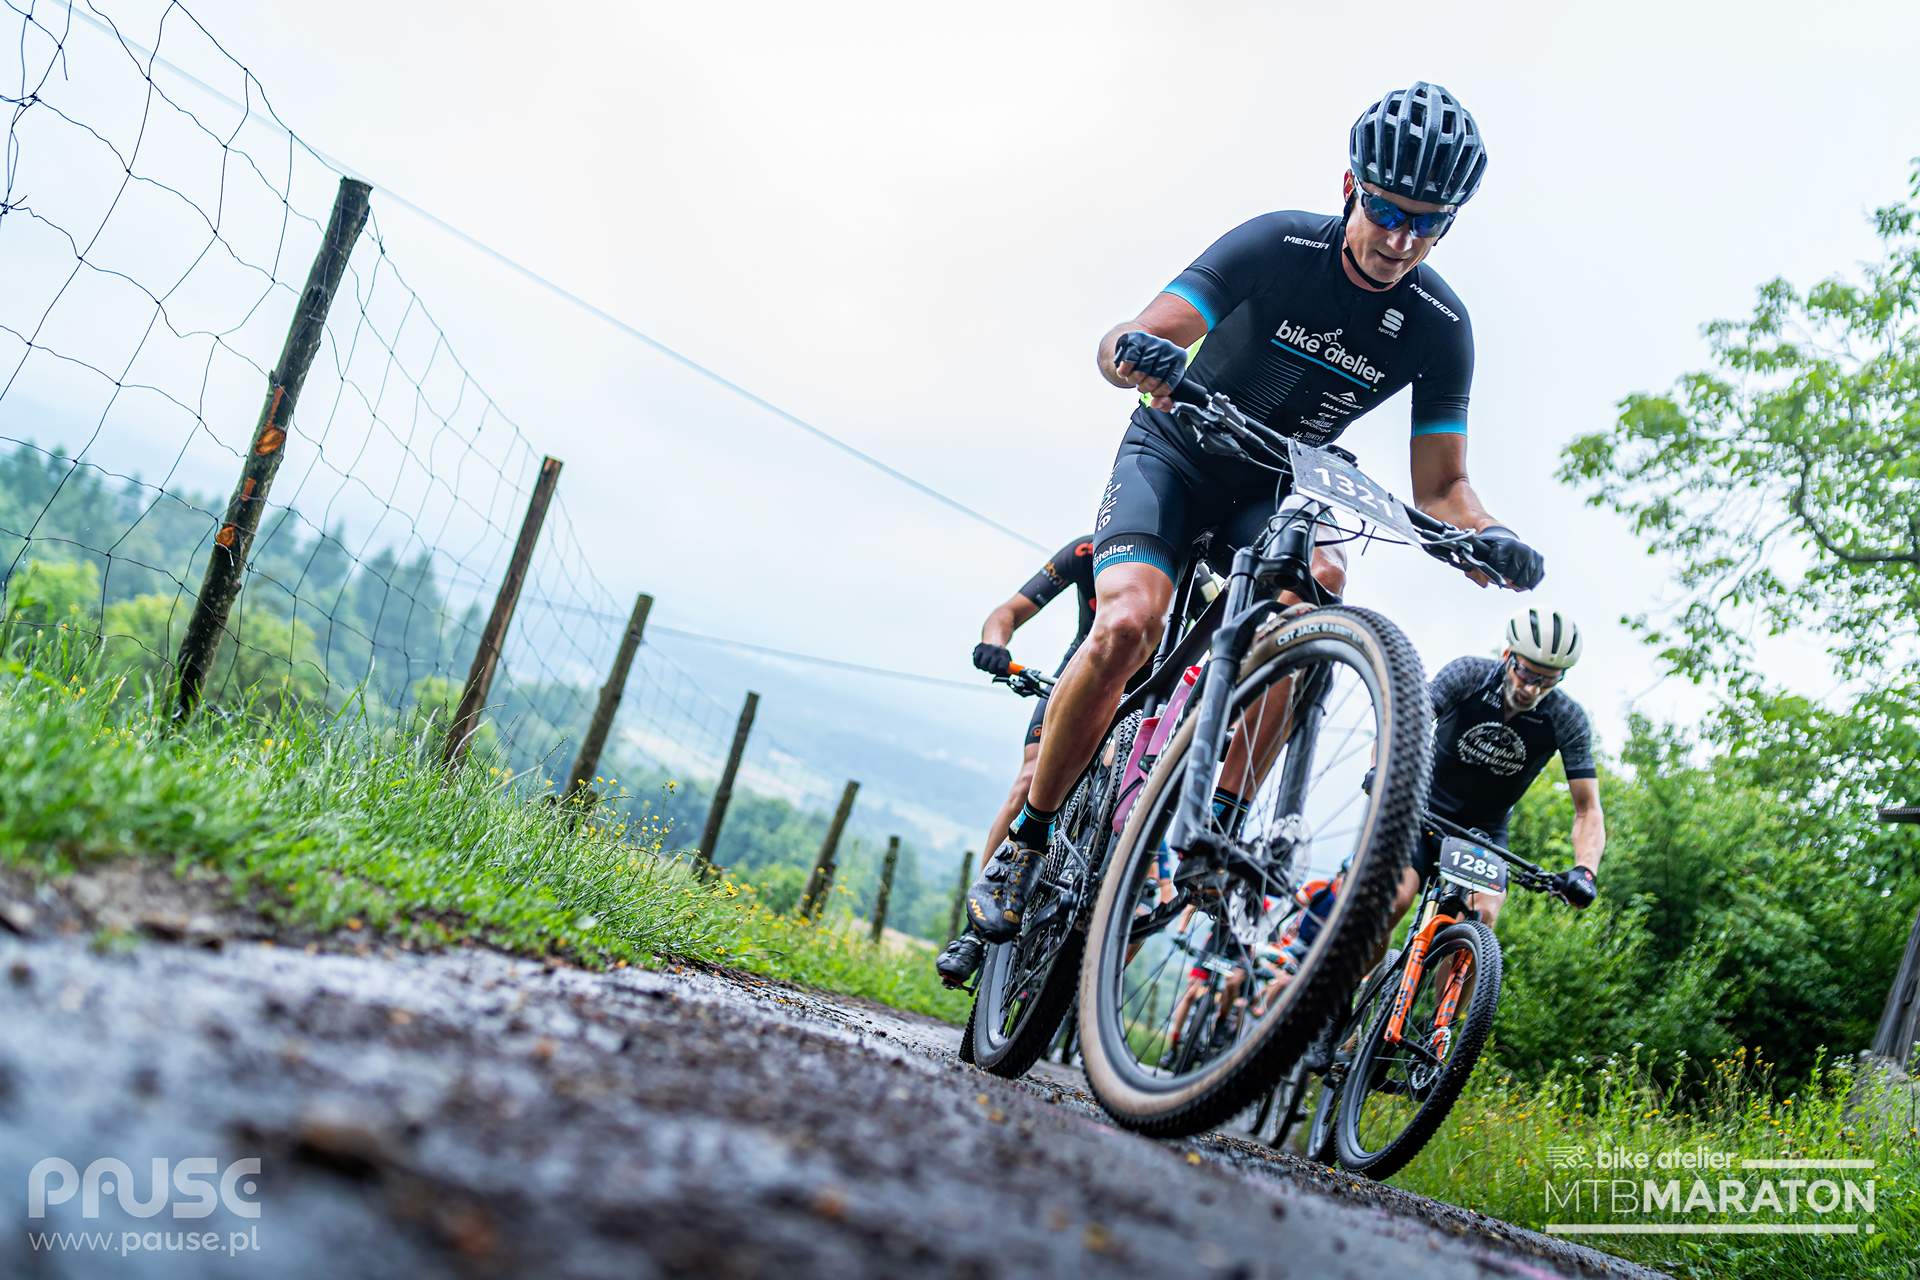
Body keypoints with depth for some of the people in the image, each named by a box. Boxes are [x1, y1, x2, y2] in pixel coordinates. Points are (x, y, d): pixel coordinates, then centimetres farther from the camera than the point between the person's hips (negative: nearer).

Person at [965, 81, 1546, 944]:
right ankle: (1024, 840, -11)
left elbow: (1439, 488, -10)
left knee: (1319, 590, -32)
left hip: (1273, 492, 3)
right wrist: (1138, 353, -54)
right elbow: (1127, 343, -29)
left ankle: (1220, 823, -20)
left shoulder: (1439, 328, -12)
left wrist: (1487, 537, -34)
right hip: (1176, 453, -2)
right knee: (1128, 622, -29)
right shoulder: (1278, 247, -21)